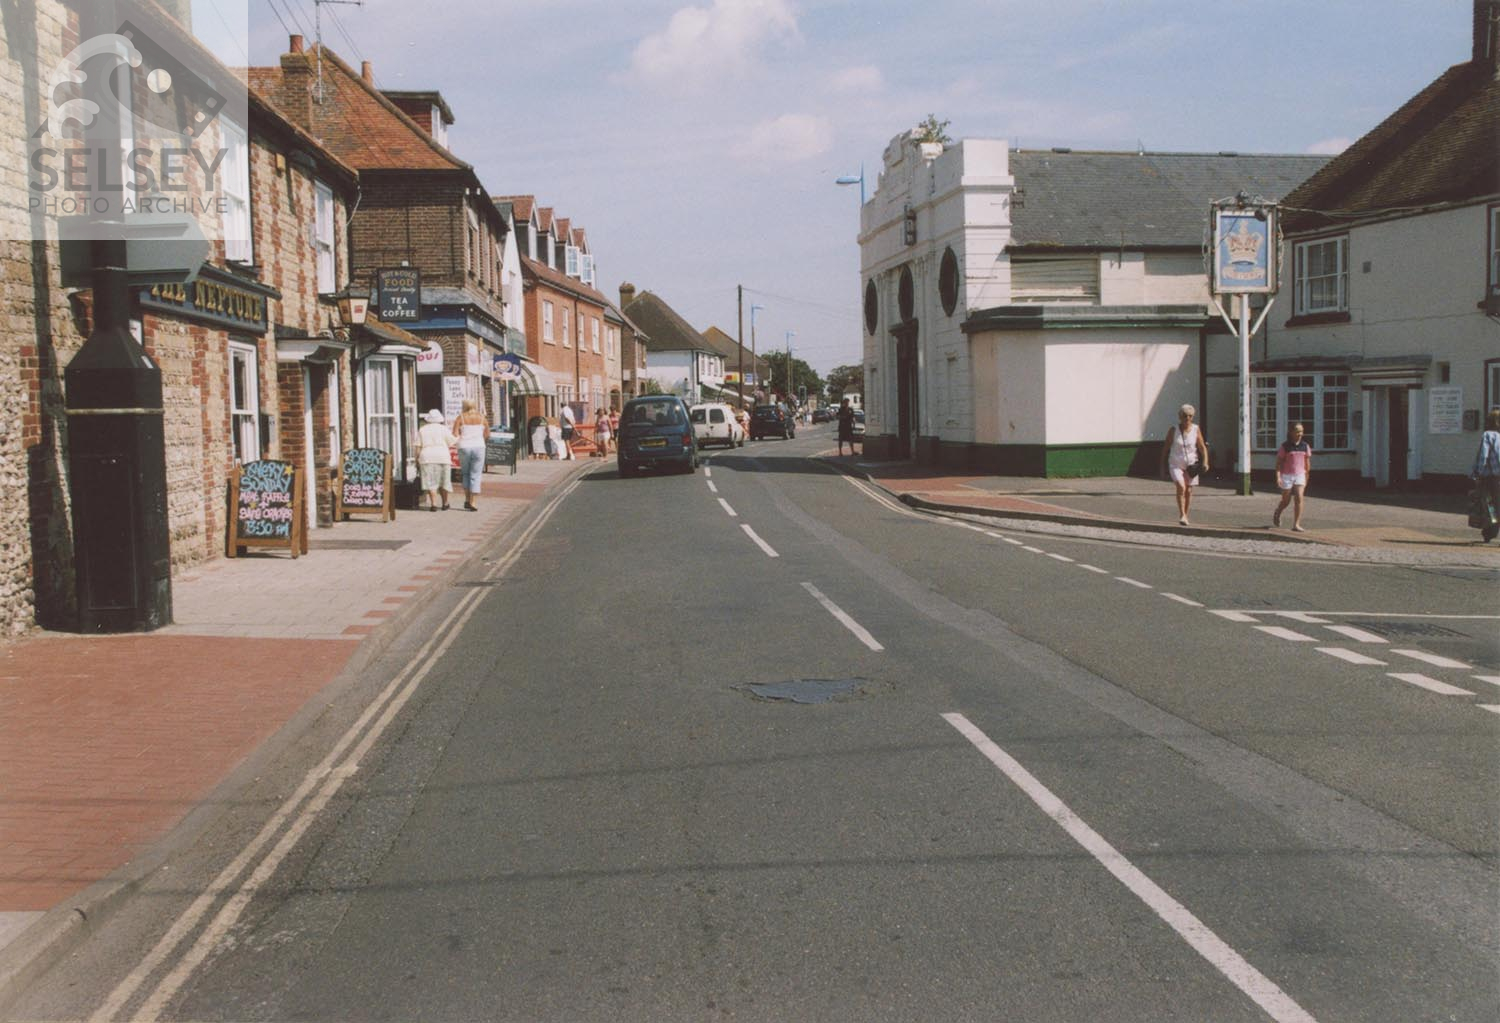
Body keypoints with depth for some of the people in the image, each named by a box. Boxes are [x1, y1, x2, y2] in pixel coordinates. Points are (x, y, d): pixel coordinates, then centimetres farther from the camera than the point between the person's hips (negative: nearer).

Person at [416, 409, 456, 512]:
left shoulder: (422, 430, 8)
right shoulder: (443, 429, 4)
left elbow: (418, 447, 3)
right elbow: (453, 441, 8)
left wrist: (417, 461, 9)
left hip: (427, 457, 0)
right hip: (443, 457, 0)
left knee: (430, 482, -1)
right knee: (443, 481, 12)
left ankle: (433, 504, -10)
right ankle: (445, 504, 20)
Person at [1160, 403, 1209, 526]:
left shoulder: (1196, 429, -2)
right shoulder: (1173, 430, -4)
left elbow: (1202, 447, -2)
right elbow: (1165, 449, 2)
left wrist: (1205, 462, -17)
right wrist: (1163, 467, 3)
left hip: (1191, 465, 2)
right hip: (1175, 464, -2)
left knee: (1189, 491, 6)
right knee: (1181, 487, -22)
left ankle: (1185, 516, 22)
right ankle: (1182, 515, -17)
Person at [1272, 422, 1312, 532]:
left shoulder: (1305, 446, 4)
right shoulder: (1285, 446, -6)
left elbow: (1307, 462, 12)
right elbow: (1279, 462, -5)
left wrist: (1307, 478, 16)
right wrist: (1278, 477, -15)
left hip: (1300, 475, 2)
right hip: (1287, 476, -2)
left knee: (1299, 499, -13)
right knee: (1286, 501, 9)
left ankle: (1296, 525, -10)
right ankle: (1277, 514, 42)